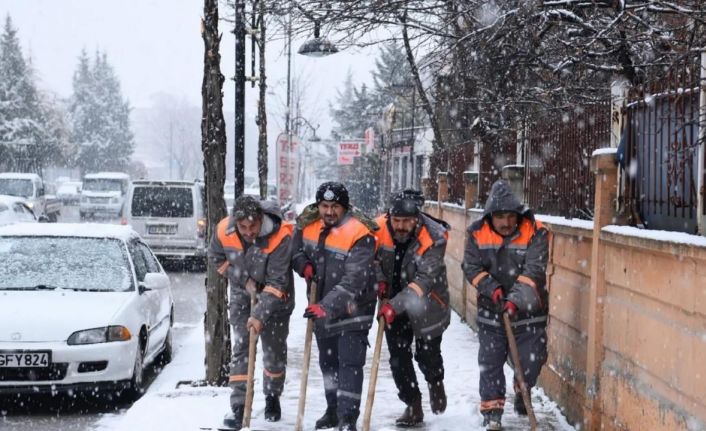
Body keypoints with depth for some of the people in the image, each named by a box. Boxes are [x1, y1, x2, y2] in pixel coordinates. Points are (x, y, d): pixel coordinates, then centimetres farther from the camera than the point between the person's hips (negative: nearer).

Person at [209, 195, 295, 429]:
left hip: (275, 297, -2)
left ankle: (273, 398, 31)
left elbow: (277, 283, -31)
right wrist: (242, 278, -10)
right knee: (240, 347, -3)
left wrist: (260, 315, -35)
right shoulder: (224, 230, -21)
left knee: (274, 348, 10)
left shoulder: (281, 236, -33)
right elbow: (216, 256, 1)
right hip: (242, 293, 2)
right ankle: (239, 405, -2)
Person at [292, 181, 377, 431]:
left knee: (350, 363, -9)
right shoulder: (307, 225, -5)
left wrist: (327, 307, -37)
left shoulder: (359, 235, -24)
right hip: (322, 307, 7)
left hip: (352, 309, -6)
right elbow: (296, 249, 16)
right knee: (328, 361, 18)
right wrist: (303, 264, -7)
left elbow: (353, 282, -29)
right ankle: (333, 410, 34)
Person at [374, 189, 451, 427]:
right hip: (393, 306, 3)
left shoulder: (433, 238, -28)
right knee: (398, 358, 2)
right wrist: (379, 280, -17)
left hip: (427, 306, -3)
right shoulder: (379, 229, -18)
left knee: (427, 354, 8)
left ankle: (436, 383, 42)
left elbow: (425, 280, -34)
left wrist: (395, 305, -42)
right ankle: (413, 406, 18)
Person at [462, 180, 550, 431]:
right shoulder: (478, 234, -6)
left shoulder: (535, 233, -13)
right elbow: (471, 267, -6)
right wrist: (492, 288, -21)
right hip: (490, 311, 1)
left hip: (528, 311, -1)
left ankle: (522, 392, 33)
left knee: (531, 360, 1)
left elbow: (534, 271, -21)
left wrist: (515, 299, -32)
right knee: (490, 362, 3)